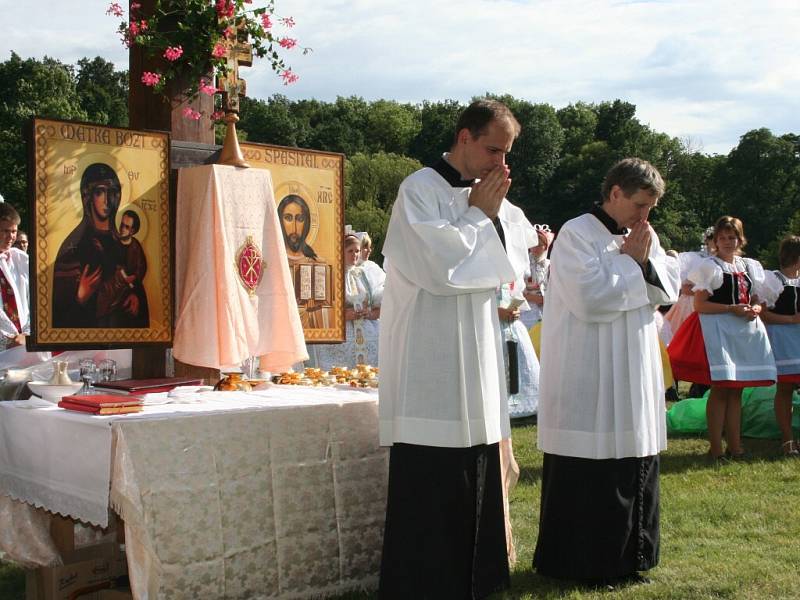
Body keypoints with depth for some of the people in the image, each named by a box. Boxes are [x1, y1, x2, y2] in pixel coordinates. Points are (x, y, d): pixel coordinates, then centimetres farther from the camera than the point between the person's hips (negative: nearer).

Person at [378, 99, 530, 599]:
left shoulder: (485, 197, 14)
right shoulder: (421, 190, -8)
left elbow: (513, 268, 12)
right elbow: (441, 266, -19)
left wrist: (495, 213, 1)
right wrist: (480, 216, -7)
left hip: (475, 362, 7)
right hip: (431, 368, -7)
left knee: (477, 480, 10)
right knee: (432, 489, -5)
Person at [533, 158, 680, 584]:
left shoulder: (645, 238, 12)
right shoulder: (576, 234, -11)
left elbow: (669, 292, 9)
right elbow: (589, 298, -20)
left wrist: (646, 261, -8)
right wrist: (629, 261, -11)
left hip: (635, 376, 7)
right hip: (588, 379, -7)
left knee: (636, 467, 12)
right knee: (588, 473, -2)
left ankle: (628, 556, 25)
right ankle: (581, 562, 10)